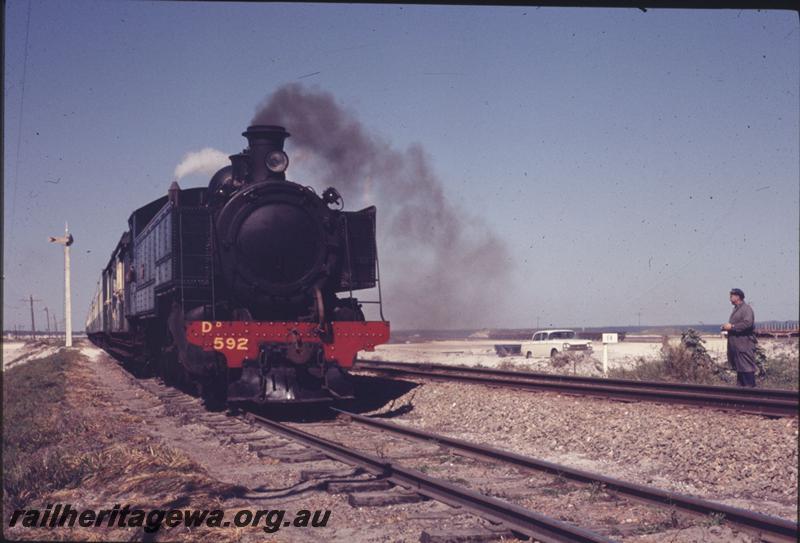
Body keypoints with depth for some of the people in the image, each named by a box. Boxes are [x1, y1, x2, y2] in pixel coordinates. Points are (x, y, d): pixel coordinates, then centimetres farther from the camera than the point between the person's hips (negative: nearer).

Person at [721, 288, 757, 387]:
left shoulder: (746, 309, -10)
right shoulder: (736, 309, 20)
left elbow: (747, 323, -23)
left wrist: (732, 326, -19)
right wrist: (727, 327, 11)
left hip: (744, 345, -10)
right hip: (736, 345, 10)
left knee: (747, 368, -10)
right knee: (739, 368, 12)